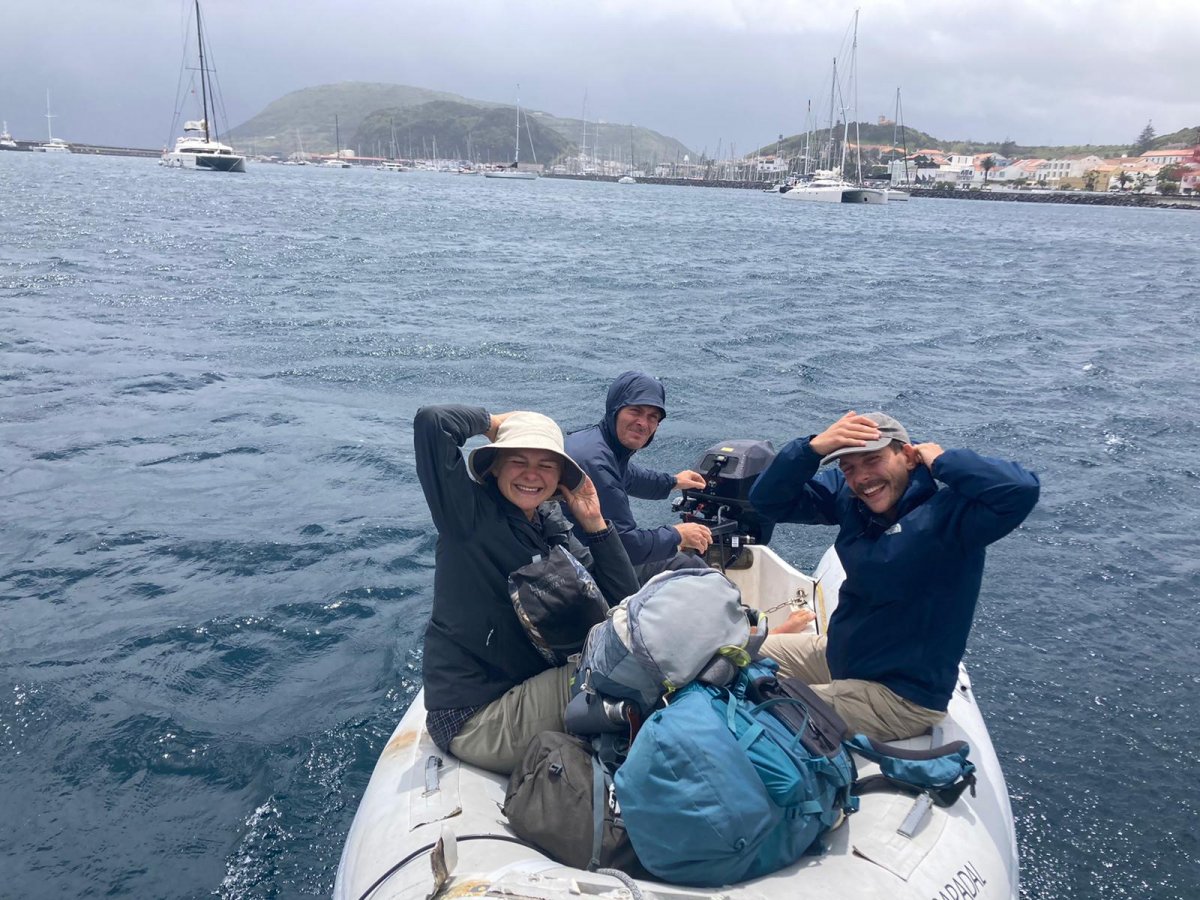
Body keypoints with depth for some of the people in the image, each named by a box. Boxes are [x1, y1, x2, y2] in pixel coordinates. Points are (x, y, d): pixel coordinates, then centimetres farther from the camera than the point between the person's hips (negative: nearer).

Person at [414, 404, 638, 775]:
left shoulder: (553, 529, 7)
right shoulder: (470, 512, -12)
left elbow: (624, 601, 2)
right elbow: (432, 421, -27)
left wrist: (594, 523, -6)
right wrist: (492, 422, -7)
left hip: (525, 694, 8)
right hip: (474, 718, -7)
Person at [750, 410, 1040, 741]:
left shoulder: (949, 510, -23)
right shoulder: (847, 495, -5)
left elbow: (1021, 490, -40)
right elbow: (769, 500, -6)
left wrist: (939, 459, -26)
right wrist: (813, 447, -22)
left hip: (902, 696, -7)